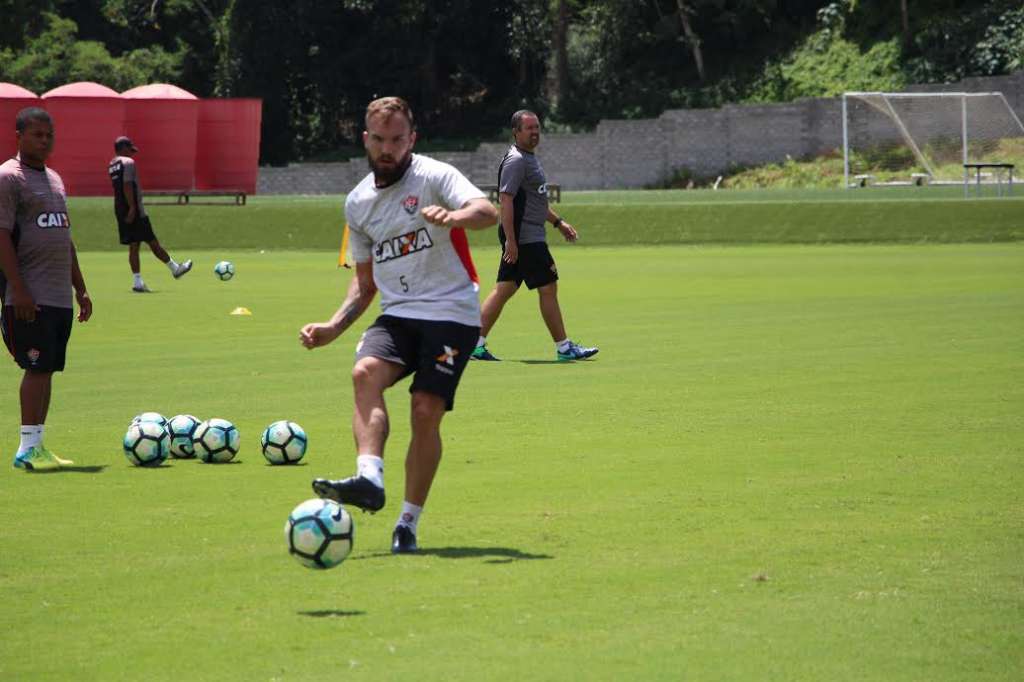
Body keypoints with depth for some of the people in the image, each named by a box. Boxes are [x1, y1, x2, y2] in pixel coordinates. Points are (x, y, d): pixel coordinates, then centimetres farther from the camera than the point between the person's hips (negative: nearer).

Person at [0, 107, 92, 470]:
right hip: (29, 297, -8)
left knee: (47, 369, 8)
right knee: (37, 367, -11)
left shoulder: (54, 179, 19)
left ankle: (36, 446, 11)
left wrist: (80, 288, 23)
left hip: (59, 296, 8)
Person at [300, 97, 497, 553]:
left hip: (450, 314, -4)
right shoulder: (358, 203, 14)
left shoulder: (434, 177, -5)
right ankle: (369, 478, -41)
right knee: (365, 371, -26)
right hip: (397, 314, 4)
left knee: (426, 412, -14)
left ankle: (409, 522, -2)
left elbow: (487, 212, -24)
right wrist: (334, 327, 9)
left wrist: (453, 216, -46)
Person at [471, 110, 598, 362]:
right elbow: (506, 199, -21)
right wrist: (510, 240, -25)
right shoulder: (516, 160, -14)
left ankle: (477, 343, 8)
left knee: (504, 289, 8)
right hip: (526, 238, -10)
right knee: (548, 288, -4)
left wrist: (558, 222, 30)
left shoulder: (528, 158, 18)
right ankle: (564, 348, 2)